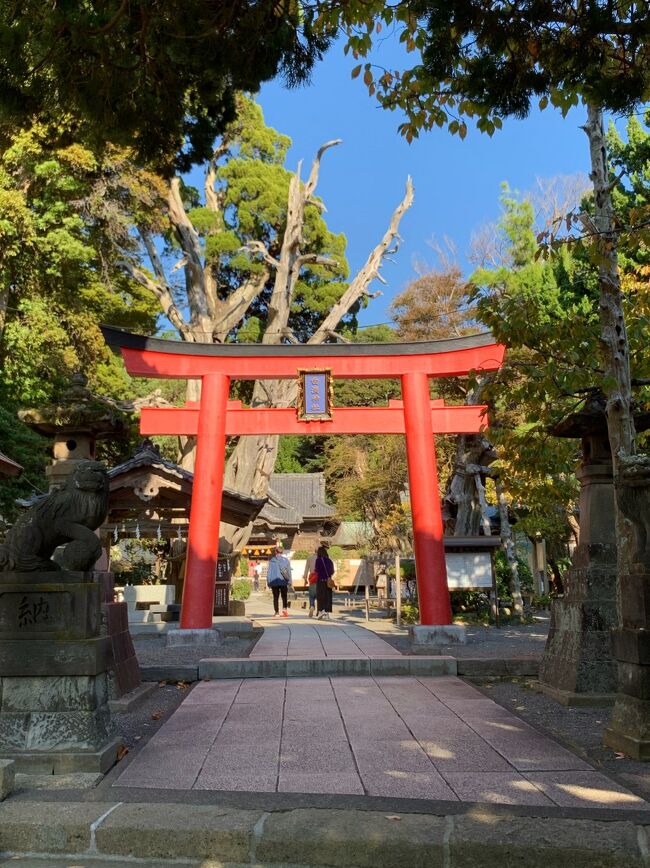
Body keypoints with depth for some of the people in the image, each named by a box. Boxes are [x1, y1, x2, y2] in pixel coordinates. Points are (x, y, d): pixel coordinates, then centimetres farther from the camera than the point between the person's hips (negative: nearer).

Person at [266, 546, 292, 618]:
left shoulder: (272, 561, -3)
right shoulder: (286, 560, 4)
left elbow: (269, 572, -3)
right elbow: (289, 572, 4)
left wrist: (268, 582, 3)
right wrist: (289, 581, 9)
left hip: (274, 582, -1)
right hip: (284, 582, 1)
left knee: (276, 597, 7)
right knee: (284, 596, 10)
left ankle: (276, 612, 5)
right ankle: (284, 609, -12)